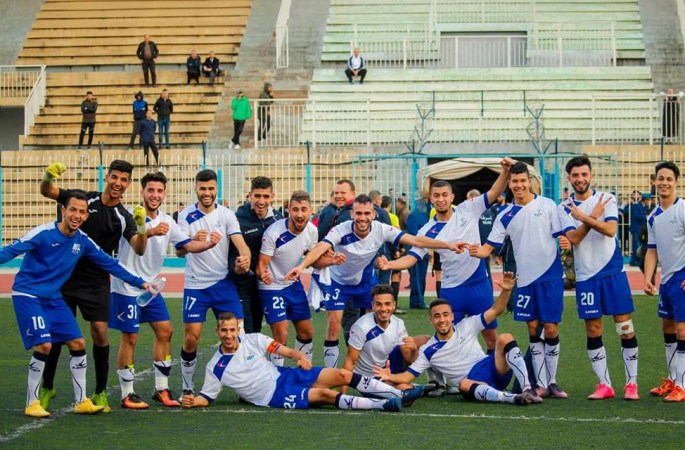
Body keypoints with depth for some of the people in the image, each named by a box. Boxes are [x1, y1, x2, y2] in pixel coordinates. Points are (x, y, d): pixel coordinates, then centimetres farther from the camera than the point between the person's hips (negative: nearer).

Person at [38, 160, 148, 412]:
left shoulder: (124, 218, -1)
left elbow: (139, 249, -14)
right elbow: (47, 192, -10)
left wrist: (142, 227, -34)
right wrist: (48, 177, -34)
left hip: (96, 283, 0)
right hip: (66, 276, 0)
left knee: (100, 333, -9)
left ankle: (100, 392, 4)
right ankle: (47, 389, 18)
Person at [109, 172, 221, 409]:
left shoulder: (167, 222, 7)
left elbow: (188, 245, 4)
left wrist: (209, 244, -16)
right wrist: (151, 232, -55)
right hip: (127, 286, -7)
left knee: (165, 331, 5)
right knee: (130, 337, -4)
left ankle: (161, 389, 16)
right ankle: (127, 394, 6)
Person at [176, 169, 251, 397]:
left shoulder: (227, 214, 0)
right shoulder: (186, 215, 0)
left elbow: (240, 242, -12)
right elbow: (179, 251, -9)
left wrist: (245, 257, -36)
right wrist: (194, 240, -32)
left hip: (224, 283, 0)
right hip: (195, 285, 0)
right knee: (191, 339, -3)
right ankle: (187, 387, 14)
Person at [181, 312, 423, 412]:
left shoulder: (253, 340, 2)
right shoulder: (215, 367, -5)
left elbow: (286, 350, 4)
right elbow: (207, 397, 0)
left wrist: (300, 356, -17)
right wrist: (192, 401, -22)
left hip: (284, 375, 5)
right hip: (274, 397, -5)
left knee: (342, 374, -9)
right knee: (325, 394, -25)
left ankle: (399, 394, -6)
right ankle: (382, 405, -30)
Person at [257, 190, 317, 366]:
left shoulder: (312, 231, -9)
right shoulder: (274, 233, -26)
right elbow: (261, 264, -21)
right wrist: (263, 274, -44)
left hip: (294, 284, 6)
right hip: (272, 287, -6)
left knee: (306, 332, 11)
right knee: (281, 336, -12)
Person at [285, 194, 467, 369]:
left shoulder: (381, 230, -22)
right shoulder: (341, 231, -31)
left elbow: (415, 240, -21)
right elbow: (320, 248, -45)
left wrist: (448, 245, -28)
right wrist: (301, 266, -64)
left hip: (365, 281, 3)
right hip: (338, 282, -3)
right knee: (334, 326, -10)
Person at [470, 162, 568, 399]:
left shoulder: (547, 205, 0)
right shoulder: (505, 216, 6)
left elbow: (562, 235, 2)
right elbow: (489, 247, 2)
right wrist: (476, 251, -20)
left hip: (550, 275, -2)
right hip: (525, 279, 2)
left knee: (551, 328, -2)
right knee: (533, 330, 4)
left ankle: (552, 382, 11)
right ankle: (541, 384, 11)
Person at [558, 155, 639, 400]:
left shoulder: (607, 199, 1)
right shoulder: (565, 208, 4)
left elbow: (610, 230, -14)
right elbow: (573, 238, -10)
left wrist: (585, 218, -23)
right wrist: (594, 217, -17)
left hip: (613, 271, -1)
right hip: (586, 276, 1)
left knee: (625, 328, -2)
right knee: (593, 331, 3)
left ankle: (631, 383, 6)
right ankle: (604, 384, 12)